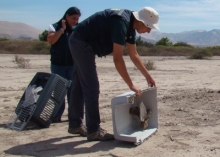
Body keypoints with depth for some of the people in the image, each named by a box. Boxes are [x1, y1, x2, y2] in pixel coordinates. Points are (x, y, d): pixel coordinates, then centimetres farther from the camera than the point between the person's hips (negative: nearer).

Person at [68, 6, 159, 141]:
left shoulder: (130, 25, 4)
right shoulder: (121, 22, -25)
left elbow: (134, 55, 13)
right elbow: (118, 59, -28)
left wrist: (148, 76, 15)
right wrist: (131, 85, -24)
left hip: (80, 43, 10)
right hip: (82, 43, -10)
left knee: (80, 86, 14)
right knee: (92, 88, -8)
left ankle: (75, 125, 24)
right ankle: (94, 131, -1)